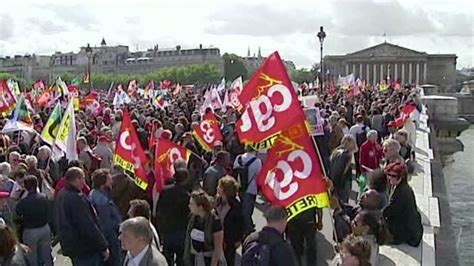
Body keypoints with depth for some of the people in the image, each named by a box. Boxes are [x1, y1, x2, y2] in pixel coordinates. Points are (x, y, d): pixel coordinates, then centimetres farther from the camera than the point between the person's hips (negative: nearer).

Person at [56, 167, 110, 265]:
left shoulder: (62, 195, 6)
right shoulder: (77, 199, -26)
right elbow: (89, 227, -26)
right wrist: (103, 247, -18)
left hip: (70, 245, 10)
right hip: (85, 249, -10)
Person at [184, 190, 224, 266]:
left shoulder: (214, 222, -21)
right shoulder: (192, 217, -4)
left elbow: (218, 248, -17)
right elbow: (188, 239, 8)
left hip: (209, 260, -6)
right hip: (193, 258, 6)